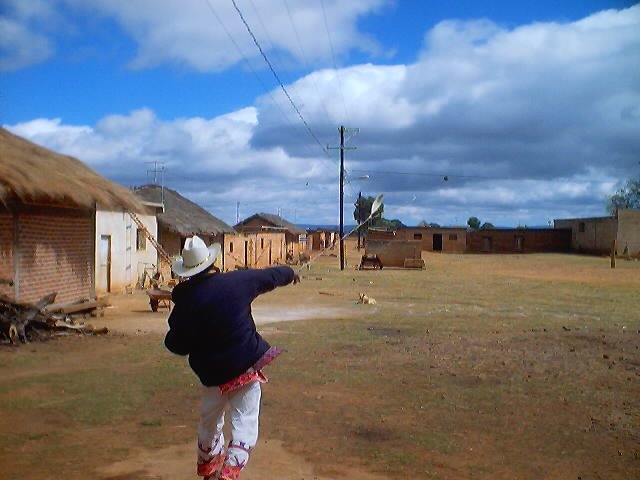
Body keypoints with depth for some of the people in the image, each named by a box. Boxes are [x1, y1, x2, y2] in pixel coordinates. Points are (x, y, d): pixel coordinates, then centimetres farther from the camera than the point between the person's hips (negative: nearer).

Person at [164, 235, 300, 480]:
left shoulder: (185, 300, -8)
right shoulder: (236, 281, -10)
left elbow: (176, 345, -2)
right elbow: (269, 276, 7)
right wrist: (290, 272, 27)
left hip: (211, 373, 3)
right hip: (246, 367, -3)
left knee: (209, 423, 24)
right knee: (244, 426, 2)